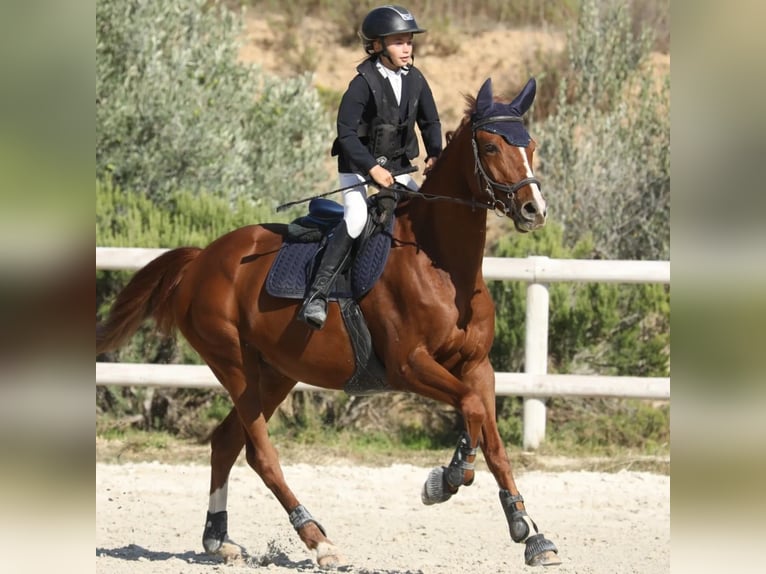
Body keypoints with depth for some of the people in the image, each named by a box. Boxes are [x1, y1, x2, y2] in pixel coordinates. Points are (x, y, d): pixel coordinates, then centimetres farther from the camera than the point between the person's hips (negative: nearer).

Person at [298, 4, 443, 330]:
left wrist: (434, 155, -6)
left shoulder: (415, 80, 1)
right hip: (358, 166, -7)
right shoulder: (365, 83, -18)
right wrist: (372, 168, -27)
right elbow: (346, 132, -21)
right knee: (356, 218, -27)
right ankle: (317, 295, -30)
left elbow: (430, 122, 11)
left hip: (397, 166, 7)